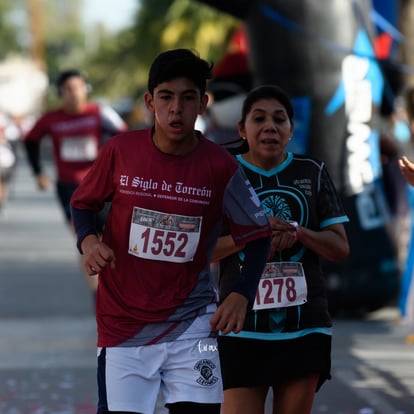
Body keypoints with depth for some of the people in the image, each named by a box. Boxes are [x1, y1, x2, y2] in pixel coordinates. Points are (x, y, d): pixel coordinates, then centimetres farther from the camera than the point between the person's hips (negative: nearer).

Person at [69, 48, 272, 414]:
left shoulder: (220, 167, -7)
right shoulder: (120, 151, -6)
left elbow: (257, 236, 3)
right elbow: (83, 203, 11)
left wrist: (242, 295, -13)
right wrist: (88, 241, -11)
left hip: (191, 320, 0)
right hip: (122, 325, 0)